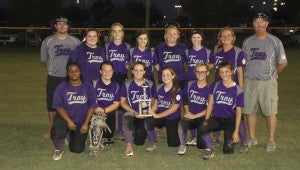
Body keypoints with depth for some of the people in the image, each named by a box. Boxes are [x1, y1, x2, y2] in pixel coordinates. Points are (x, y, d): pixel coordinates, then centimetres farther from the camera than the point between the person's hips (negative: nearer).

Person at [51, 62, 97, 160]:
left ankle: (72, 135, 37)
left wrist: (86, 124, -12)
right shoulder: (61, 87, -5)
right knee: (57, 134, -34)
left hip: (81, 122, 2)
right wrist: (69, 121, -20)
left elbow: (92, 106, -3)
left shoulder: (88, 87, -2)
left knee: (77, 150, 1)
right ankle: (59, 149, 3)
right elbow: (58, 106, -8)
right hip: (64, 118, -1)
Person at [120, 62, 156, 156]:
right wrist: (134, 112, -14)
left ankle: (153, 143, 13)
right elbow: (123, 102, 0)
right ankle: (129, 145, -18)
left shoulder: (150, 84, 3)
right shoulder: (126, 85, 0)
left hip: (146, 114, -1)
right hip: (132, 112, 1)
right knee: (127, 117, -36)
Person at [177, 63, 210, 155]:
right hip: (190, 115, 2)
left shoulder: (209, 89, -4)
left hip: (202, 116, -2)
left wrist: (195, 116, -14)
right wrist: (187, 112, 1)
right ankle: (182, 146, -5)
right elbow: (185, 100, 16)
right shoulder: (190, 85, 5)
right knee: (182, 124, -30)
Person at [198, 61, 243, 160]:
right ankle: (209, 149, -7)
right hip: (216, 118, 1)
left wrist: (236, 131, -8)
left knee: (228, 150, -14)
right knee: (202, 128, -32)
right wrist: (206, 121, -6)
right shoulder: (215, 86, 2)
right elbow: (210, 104, 4)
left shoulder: (238, 91, -4)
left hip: (230, 120, -1)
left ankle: (230, 138, 21)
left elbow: (238, 112, -3)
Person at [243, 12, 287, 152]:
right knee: (249, 111, 8)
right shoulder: (247, 42, 9)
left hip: (268, 82, -3)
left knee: (270, 112, -1)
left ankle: (271, 140, 11)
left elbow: (282, 63, 4)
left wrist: (272, 75, 7)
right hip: (250, 81, 4)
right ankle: (252, 138, 22)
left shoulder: (275, 41, -2)